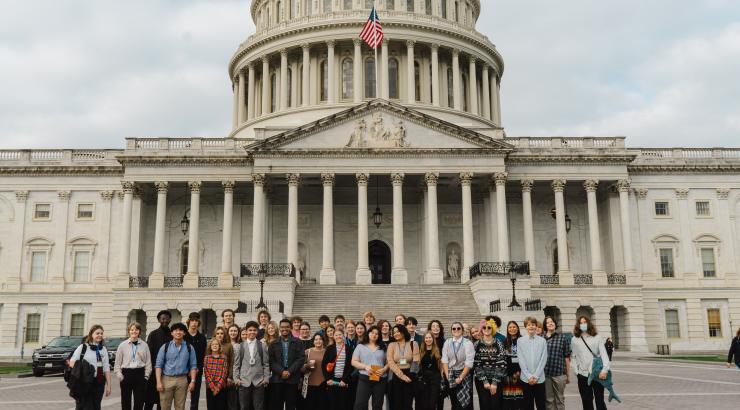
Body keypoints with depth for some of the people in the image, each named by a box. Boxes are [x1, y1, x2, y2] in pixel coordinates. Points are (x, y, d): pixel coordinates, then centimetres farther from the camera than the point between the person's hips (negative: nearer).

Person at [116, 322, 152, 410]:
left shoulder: (144, 345, 3)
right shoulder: (123, 345, 3)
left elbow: (148, 362, 4)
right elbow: (117, 363, 5)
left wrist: (146, 376, -2)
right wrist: (120, 376, -3)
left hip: (140, 374, 0)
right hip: (126, 374, 0)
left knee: (139, 402, 2)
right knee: (125, 402, 7)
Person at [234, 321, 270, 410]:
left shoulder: (263, 346, 7)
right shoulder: (240, 346, 8)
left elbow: (266, 364, 6)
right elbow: (236, 364, 7)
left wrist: (266, 378, -1)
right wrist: (236, 379, -1)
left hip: (259, 382, 0)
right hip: (244, 382, 1)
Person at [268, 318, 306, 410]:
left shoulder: (297, 343, 6)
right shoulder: (274, 344, 10)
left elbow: (301, 358, -3)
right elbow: (271, 361, 1)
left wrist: (289, 371, -12)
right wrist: (281, 371, -12)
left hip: (292, 379, -1)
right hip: (277, 379, 1)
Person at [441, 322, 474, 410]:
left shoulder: (468, 343, -9)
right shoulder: (447, 342, 2)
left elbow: (469, 363, -13)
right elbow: (444, 360, -2)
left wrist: (460, 378, -15)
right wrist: (447, 376, -11)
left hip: (464, 373, -3)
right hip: (451, 374, 3)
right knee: (454, 403, 10)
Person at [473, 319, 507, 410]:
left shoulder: (499, 344, 0)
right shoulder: (477, 345, 2)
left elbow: (501, 364, -6)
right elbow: (476, 364, -3)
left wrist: (495, 382, -12)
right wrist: (484, 381, -10)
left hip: (496, 380, -1)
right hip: (481, 380, 1)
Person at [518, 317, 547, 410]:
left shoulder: (542, 341, 0)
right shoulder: (520, 341, 0)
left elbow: (543, 359, -3)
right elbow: (521, 360, -2)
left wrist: (536, 376, -10)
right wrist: (529, 376, -9)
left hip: (539, 378, 0)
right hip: (526, 378, 0)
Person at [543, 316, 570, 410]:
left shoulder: (562, 338, 4)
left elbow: (567, 357, 5)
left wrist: (568, 375, 4)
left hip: (559, 373, -1)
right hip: (545, 374, 1)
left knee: (560, 399, 9)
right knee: (549, 400, 8)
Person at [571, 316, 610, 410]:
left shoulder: (597, 337, 2)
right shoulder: (574, 340, 6)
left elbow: (603, 354, -5)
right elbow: (573, 357, 6)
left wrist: (604, 369, -17)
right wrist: (576, 370, -4)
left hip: (597, 373, -2)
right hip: (583, 374, 2)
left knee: (599, 400, 2)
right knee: (586, 401, 7)